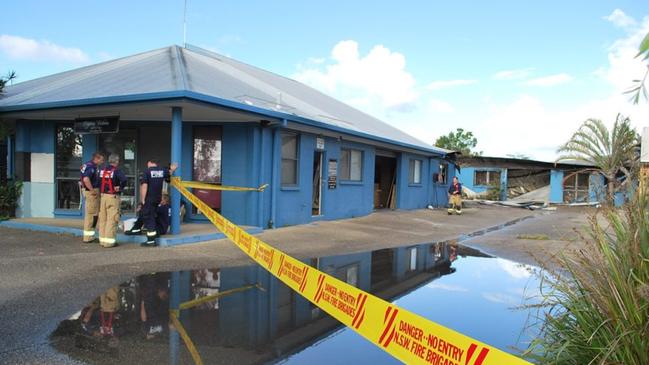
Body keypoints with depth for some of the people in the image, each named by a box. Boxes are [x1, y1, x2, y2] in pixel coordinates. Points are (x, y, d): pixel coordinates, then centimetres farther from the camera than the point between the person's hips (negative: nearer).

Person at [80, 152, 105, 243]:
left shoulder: (88, 165, 15)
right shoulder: (91, 167, -18)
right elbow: (86, 179, -32)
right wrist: (92, 190, -23)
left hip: (89, 191, 11)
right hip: (92, 192, -11)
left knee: (89, 214, 16)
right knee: (92, 214, -5)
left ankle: (88, 236, 25)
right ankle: (88, 237, 0)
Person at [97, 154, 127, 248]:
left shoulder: (102, 170, 10)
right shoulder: (116, 171, -11)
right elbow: (124, 179, -25)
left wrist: (101, 191, 18)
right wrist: (121, 188, -9)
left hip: (103, 196, 7)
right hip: (113, 197, -7)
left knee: (103, 219, 13)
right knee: (112, 219, -3)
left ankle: (102, 240, 22)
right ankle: (109, 241, -2)